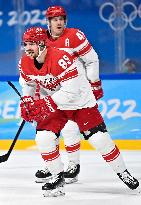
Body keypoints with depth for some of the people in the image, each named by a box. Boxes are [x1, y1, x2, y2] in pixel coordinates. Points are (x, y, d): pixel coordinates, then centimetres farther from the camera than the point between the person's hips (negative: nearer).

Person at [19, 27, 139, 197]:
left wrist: (45, 104, -34)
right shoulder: (25, 63, -11)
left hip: (80, 99, -5)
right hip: (51, 103, 5)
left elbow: (71, 90, -33)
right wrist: (26, 102, -6)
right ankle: (57, 177, 1)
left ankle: (122, 172, 12)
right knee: (43, 138, -15)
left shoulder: (60, 58, -32)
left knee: (99, 138, -7)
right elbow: (27, 84, 11)